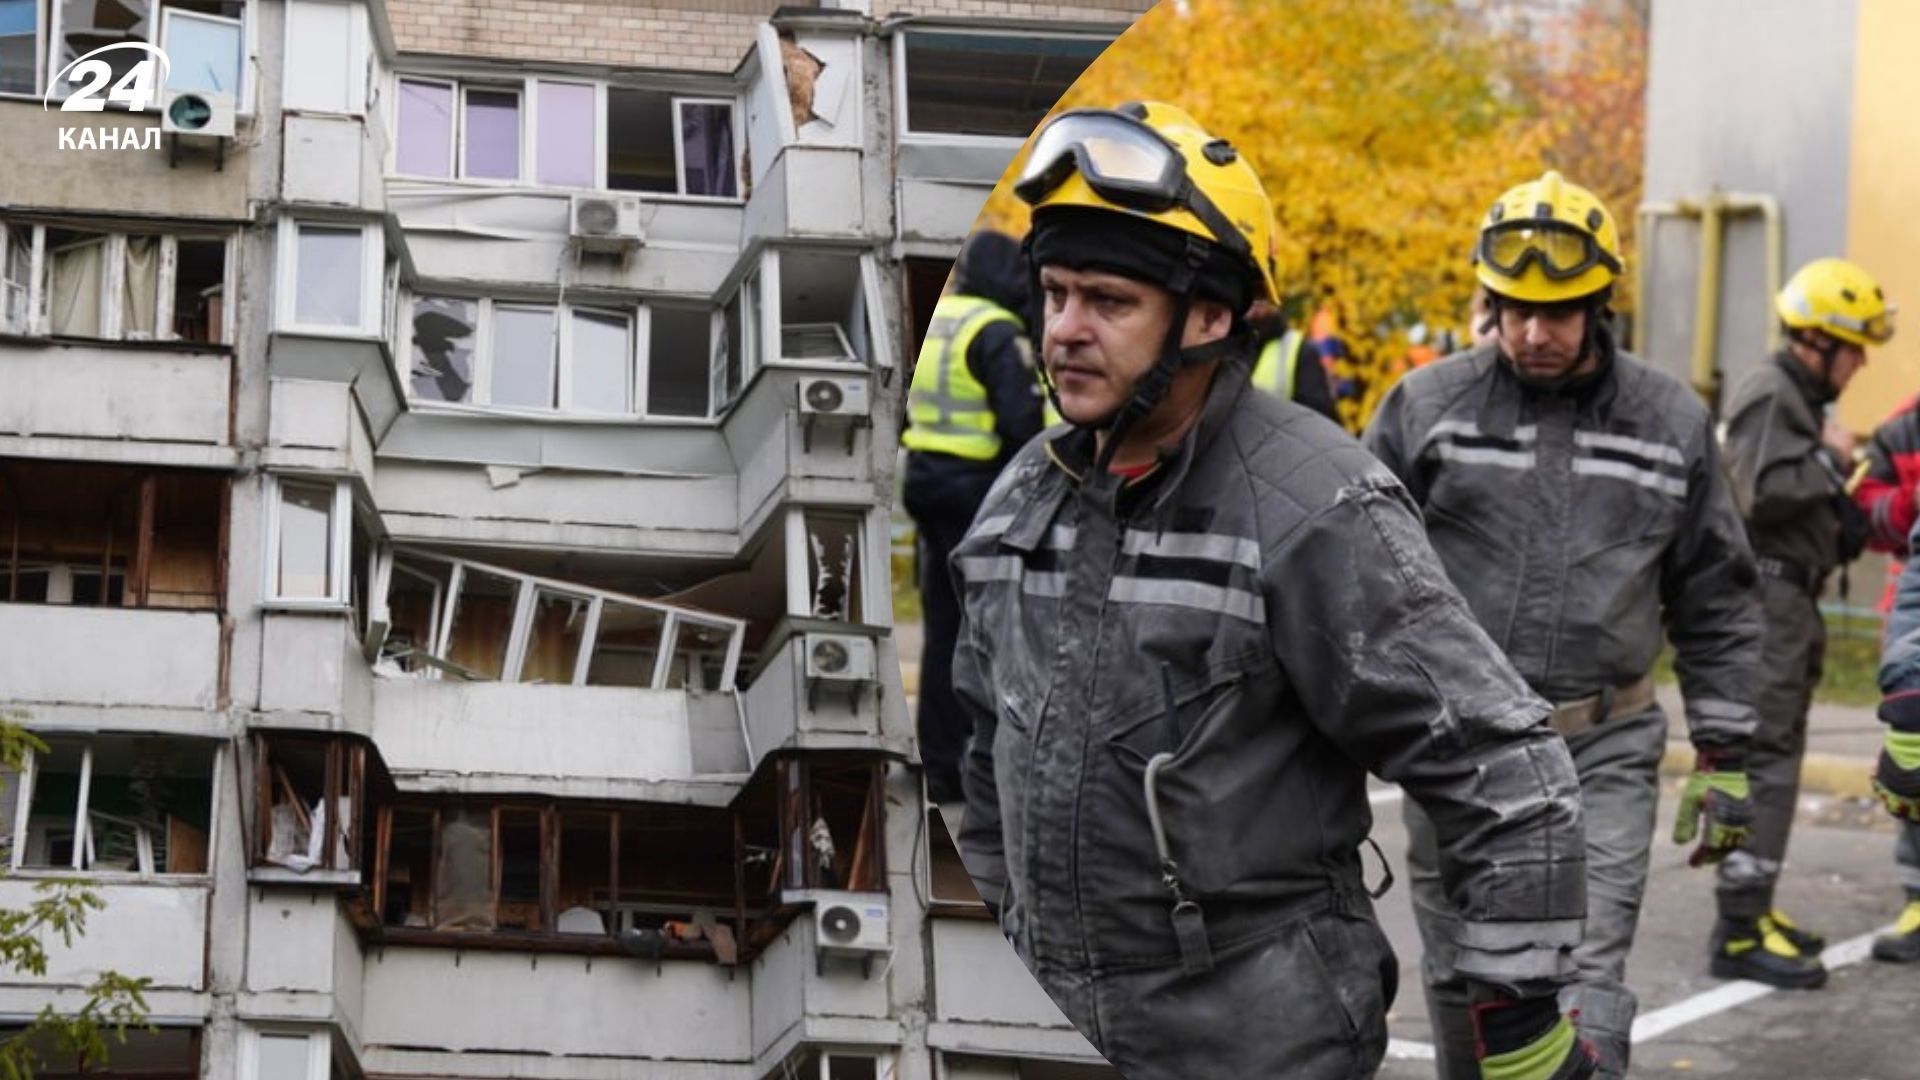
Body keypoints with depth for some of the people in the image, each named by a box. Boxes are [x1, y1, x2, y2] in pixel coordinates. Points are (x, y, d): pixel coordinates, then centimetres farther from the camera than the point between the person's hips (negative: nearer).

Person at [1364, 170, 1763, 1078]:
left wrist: (1724, 760, 7)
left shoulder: (1670, 423, 4)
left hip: (1602, 752, -1)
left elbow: (1715, 605, 9)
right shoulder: (1425, 407, 0)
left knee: (1585, 983, -9)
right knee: (1463, 978, 11)